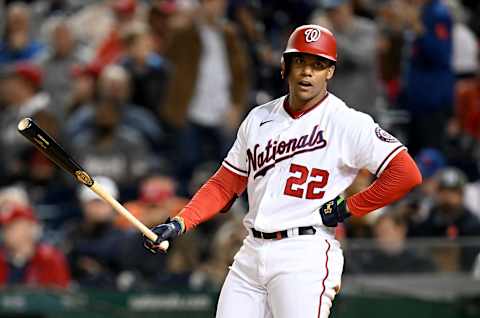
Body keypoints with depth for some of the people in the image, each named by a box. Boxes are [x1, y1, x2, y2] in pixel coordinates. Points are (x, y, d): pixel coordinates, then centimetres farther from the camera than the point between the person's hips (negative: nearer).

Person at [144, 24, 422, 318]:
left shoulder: (348, 123, -4)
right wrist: (179, 224, 6)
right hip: (252, 252, 6)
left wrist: (347, 208, -9)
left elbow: (407, 173, -11)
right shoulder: (259, 118, 15)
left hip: (306, 255, -6)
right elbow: (225, 185, 18)